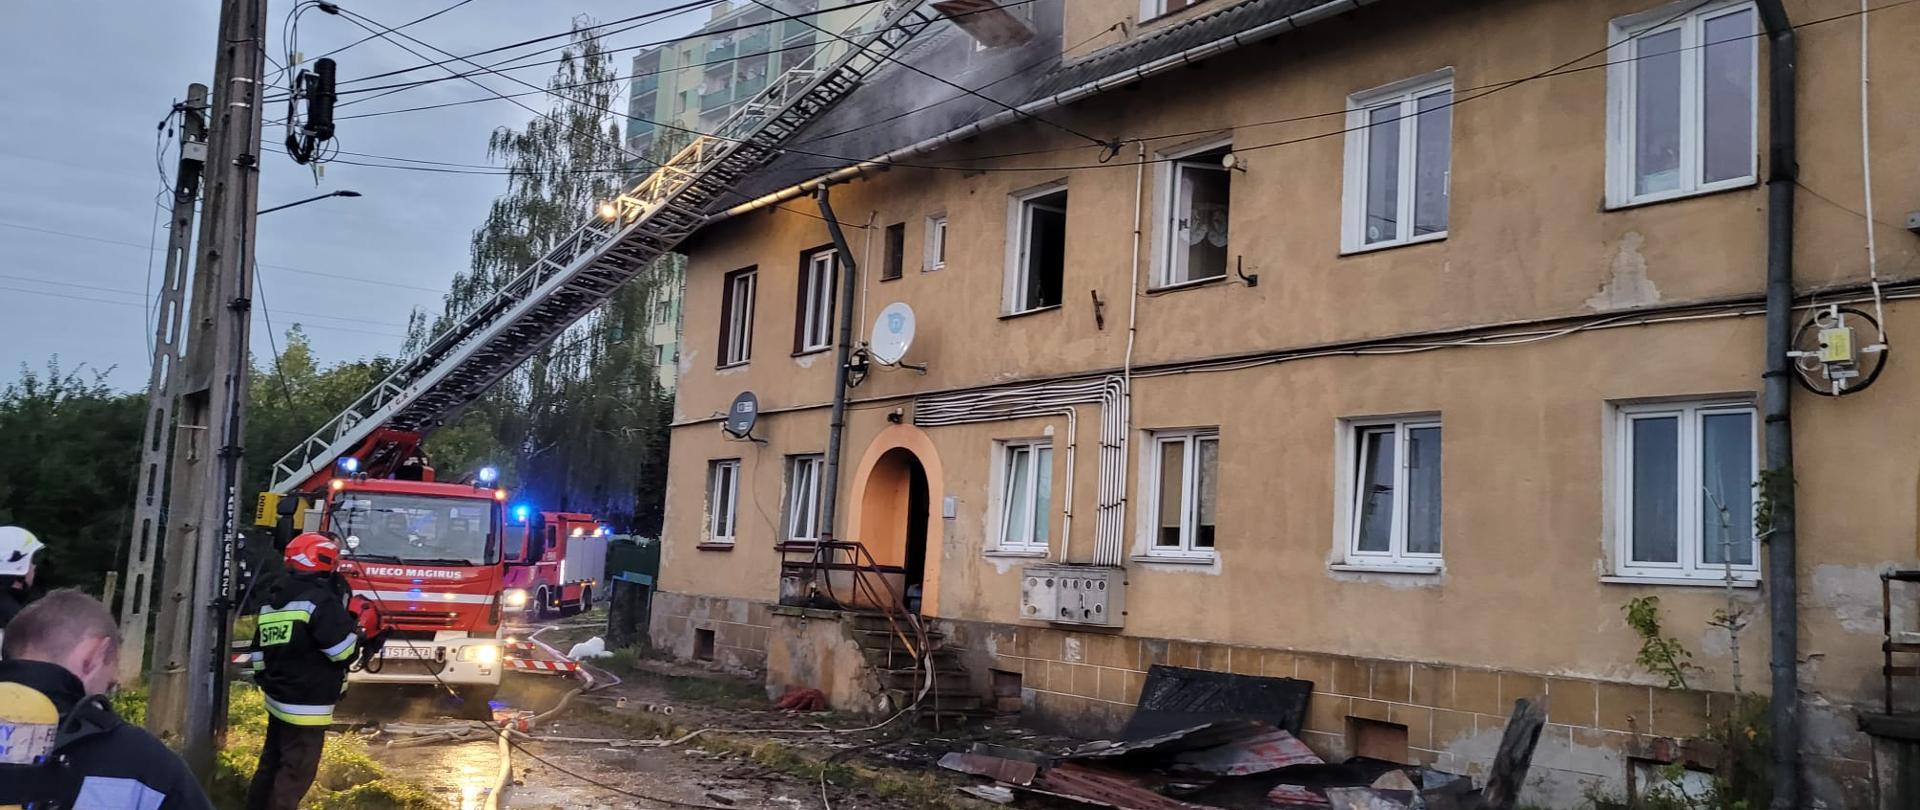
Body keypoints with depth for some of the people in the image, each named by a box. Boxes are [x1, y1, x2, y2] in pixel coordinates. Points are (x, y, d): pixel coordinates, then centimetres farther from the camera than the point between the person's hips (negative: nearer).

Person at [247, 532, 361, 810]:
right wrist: (355, 627, -2)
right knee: (296, 774, -2)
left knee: (271, 764, 21)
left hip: (278, 699, 9)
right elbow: (344, 650, -20)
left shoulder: (272, 599, 12)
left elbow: (260, 650, 18)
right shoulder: (319, 599, -17)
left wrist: (265, 682, 27)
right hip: (307, 706, -9)